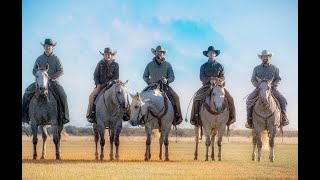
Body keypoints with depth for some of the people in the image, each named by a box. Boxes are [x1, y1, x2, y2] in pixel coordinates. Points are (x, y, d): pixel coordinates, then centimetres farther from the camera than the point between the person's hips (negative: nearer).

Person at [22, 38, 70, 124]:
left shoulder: (57, 59, 3)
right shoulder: (39, 58, 11)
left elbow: (61, 71, -5)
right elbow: (34, 71, 11)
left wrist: (50, 77, -17)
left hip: (53, 81, -3)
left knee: (62, 95, -29)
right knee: (28, 92, -17)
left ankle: (64, 117, -22)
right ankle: (25, 114, -6)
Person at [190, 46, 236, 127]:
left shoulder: (220, 66, 13)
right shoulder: (204, 66, 11)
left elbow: (222, 77, 4)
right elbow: (202, 78, -1)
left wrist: (219, 80, -19)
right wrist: (210, 78, -19)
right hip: (207, 86, 0)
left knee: (230, 99, -21)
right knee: (197, 98, -27)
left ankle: (230, 117, -12)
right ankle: (195, 117, -21)